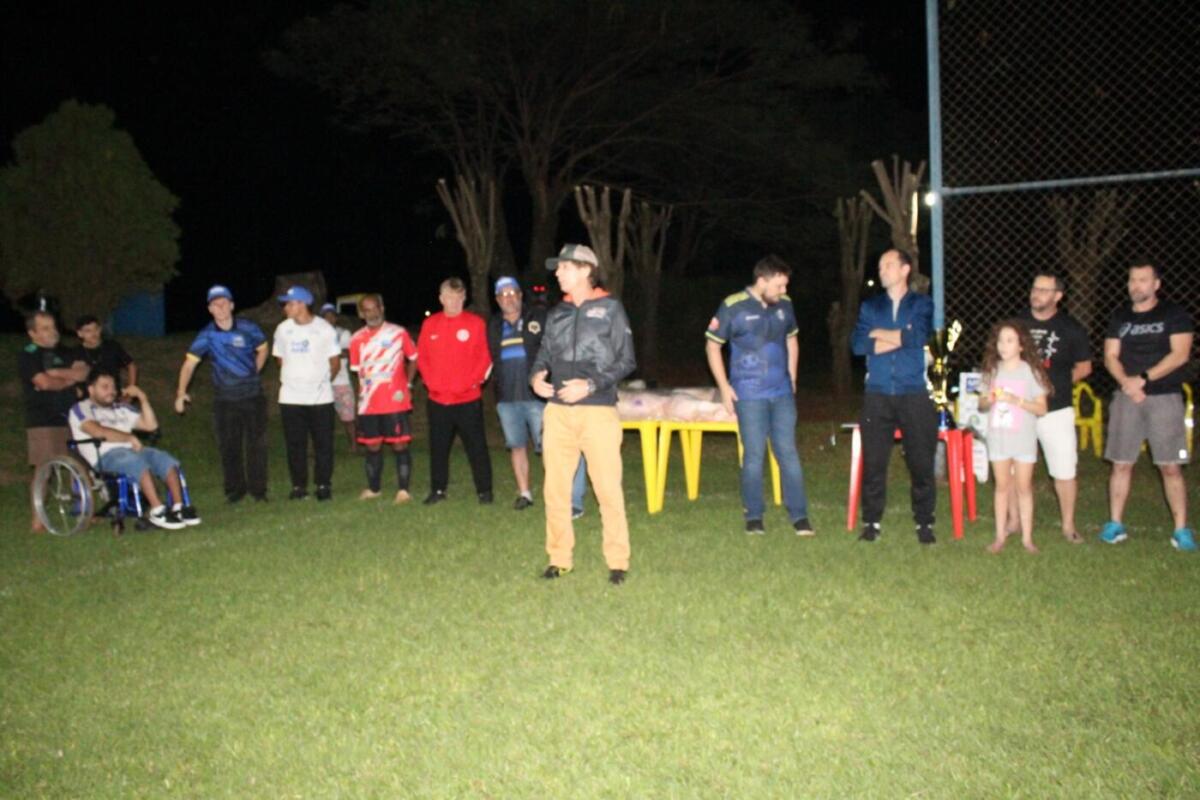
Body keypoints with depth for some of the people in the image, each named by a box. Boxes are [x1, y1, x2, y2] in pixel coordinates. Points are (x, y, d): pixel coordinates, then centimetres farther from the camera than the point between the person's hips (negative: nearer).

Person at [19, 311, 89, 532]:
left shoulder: (62, 352, 16)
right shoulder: (27, 356, -2)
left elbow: (83, 371, 1)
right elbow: (45, 383, -15)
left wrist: (56, 373, -11)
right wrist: (69, 379, 0)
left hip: (70, 418, 6)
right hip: (43, 422, -6)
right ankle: (37, 521, -3)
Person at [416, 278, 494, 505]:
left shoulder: (476, 322, -1)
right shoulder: (430, 324, 6)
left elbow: (485, 357, -2)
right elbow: (422, 357, 9)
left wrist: (473, 381, -10)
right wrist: (431, 382, -1)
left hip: (468, 398, -3)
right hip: (438, 400, 3)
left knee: (477, 446, 2)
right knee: (438, 447, 10)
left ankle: (484, 490, 10)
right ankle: (438, 490, 21)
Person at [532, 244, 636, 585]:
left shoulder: (610, 308, 1)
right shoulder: (557, 314, 15)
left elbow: (626, 359, -2)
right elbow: (544, 355, 19)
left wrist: (591, 385, -12)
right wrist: (536, 377, -3)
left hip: (598, 411, -5)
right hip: (558, 412, 5)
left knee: (608, 487, -4)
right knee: (555, 488, 7)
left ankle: (618, 561, 6)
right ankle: (559, 558, 18)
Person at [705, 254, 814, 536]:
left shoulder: (784, 304, 4)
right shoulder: (733, 306, -9)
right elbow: (712, 346, -2)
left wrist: (792, 377, 14)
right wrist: (724, 387, -6)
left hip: (782, 393, 4)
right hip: (749, 395, -4)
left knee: (788, 452, 4)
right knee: (754, 455, 2)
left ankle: (799, 515, 10)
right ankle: (753, 516, 15)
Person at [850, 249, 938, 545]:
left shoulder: (922, 304, 8)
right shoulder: (870, 306, 13)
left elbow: (917, 336, -12)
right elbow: (857, 344, -2)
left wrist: (878, 333, -3)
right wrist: (899, 338, -9)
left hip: (914, 395, -2)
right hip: (877, 395, 2)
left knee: (921, 461, 0)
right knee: (873, 461, 1)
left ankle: (924, 523, 11)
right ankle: (871, 522, 10)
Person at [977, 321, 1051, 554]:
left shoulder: (1031, 371, -6)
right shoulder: (992, 370, 4)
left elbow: (1041, 409, -7)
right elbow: (981, 404, 10)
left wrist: (1016, 400, -21)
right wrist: (988, 400, -13)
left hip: (1023, 437, -3)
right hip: (998, 436, 3)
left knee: (1023, 487, 4)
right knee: (1002, 486, 9)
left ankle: (1027, 537, 12)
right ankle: (1000, 535, 16)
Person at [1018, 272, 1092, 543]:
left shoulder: (1070, 328, 2)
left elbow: (1084, 366, 9)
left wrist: (1058, 383, -3)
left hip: (1056, 409, -2)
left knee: (1064, 471, 0)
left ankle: (1068, 525, 13)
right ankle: (1014, 520, 19)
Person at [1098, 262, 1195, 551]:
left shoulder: (1174, 314, 1)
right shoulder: (1120, 317, 11)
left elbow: (1180, 354, -8)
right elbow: (1110, 357, 7)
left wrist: (1143, 378, -16)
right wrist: (1126, 382, -12)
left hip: (1165, 397, -3)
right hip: (1126, 397, 3)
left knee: (1171, 467, -4)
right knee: (1121, 464, 4)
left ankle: (1181, 530, 2)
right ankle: (1115, 524, 11)